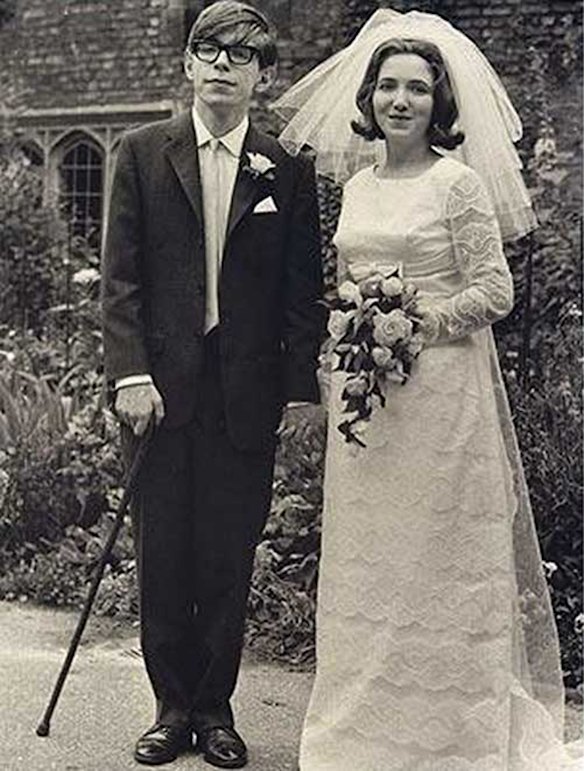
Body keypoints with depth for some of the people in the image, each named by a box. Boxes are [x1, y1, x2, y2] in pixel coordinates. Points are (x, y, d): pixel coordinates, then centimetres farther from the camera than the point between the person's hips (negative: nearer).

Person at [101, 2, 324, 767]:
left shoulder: (288, 170, 5)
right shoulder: (143, 153, 5)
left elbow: (303, 288, 6)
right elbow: (120, 275, 1)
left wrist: (302, 384, 0)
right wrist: (130, 373, -8)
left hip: (248, 395, 0)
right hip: (162, 388, 0)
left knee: (230, 561, 6)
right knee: (162, 556, 7)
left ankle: (216, 707, 21)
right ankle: (173, 705, 21)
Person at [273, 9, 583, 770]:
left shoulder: (458, 181, -6)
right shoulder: (358, 183, 12)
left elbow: (494, 291, -9)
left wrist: (416, 323, -16)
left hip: (439, 386, -6)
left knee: (439, 554, 1)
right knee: (365, 556, 11)